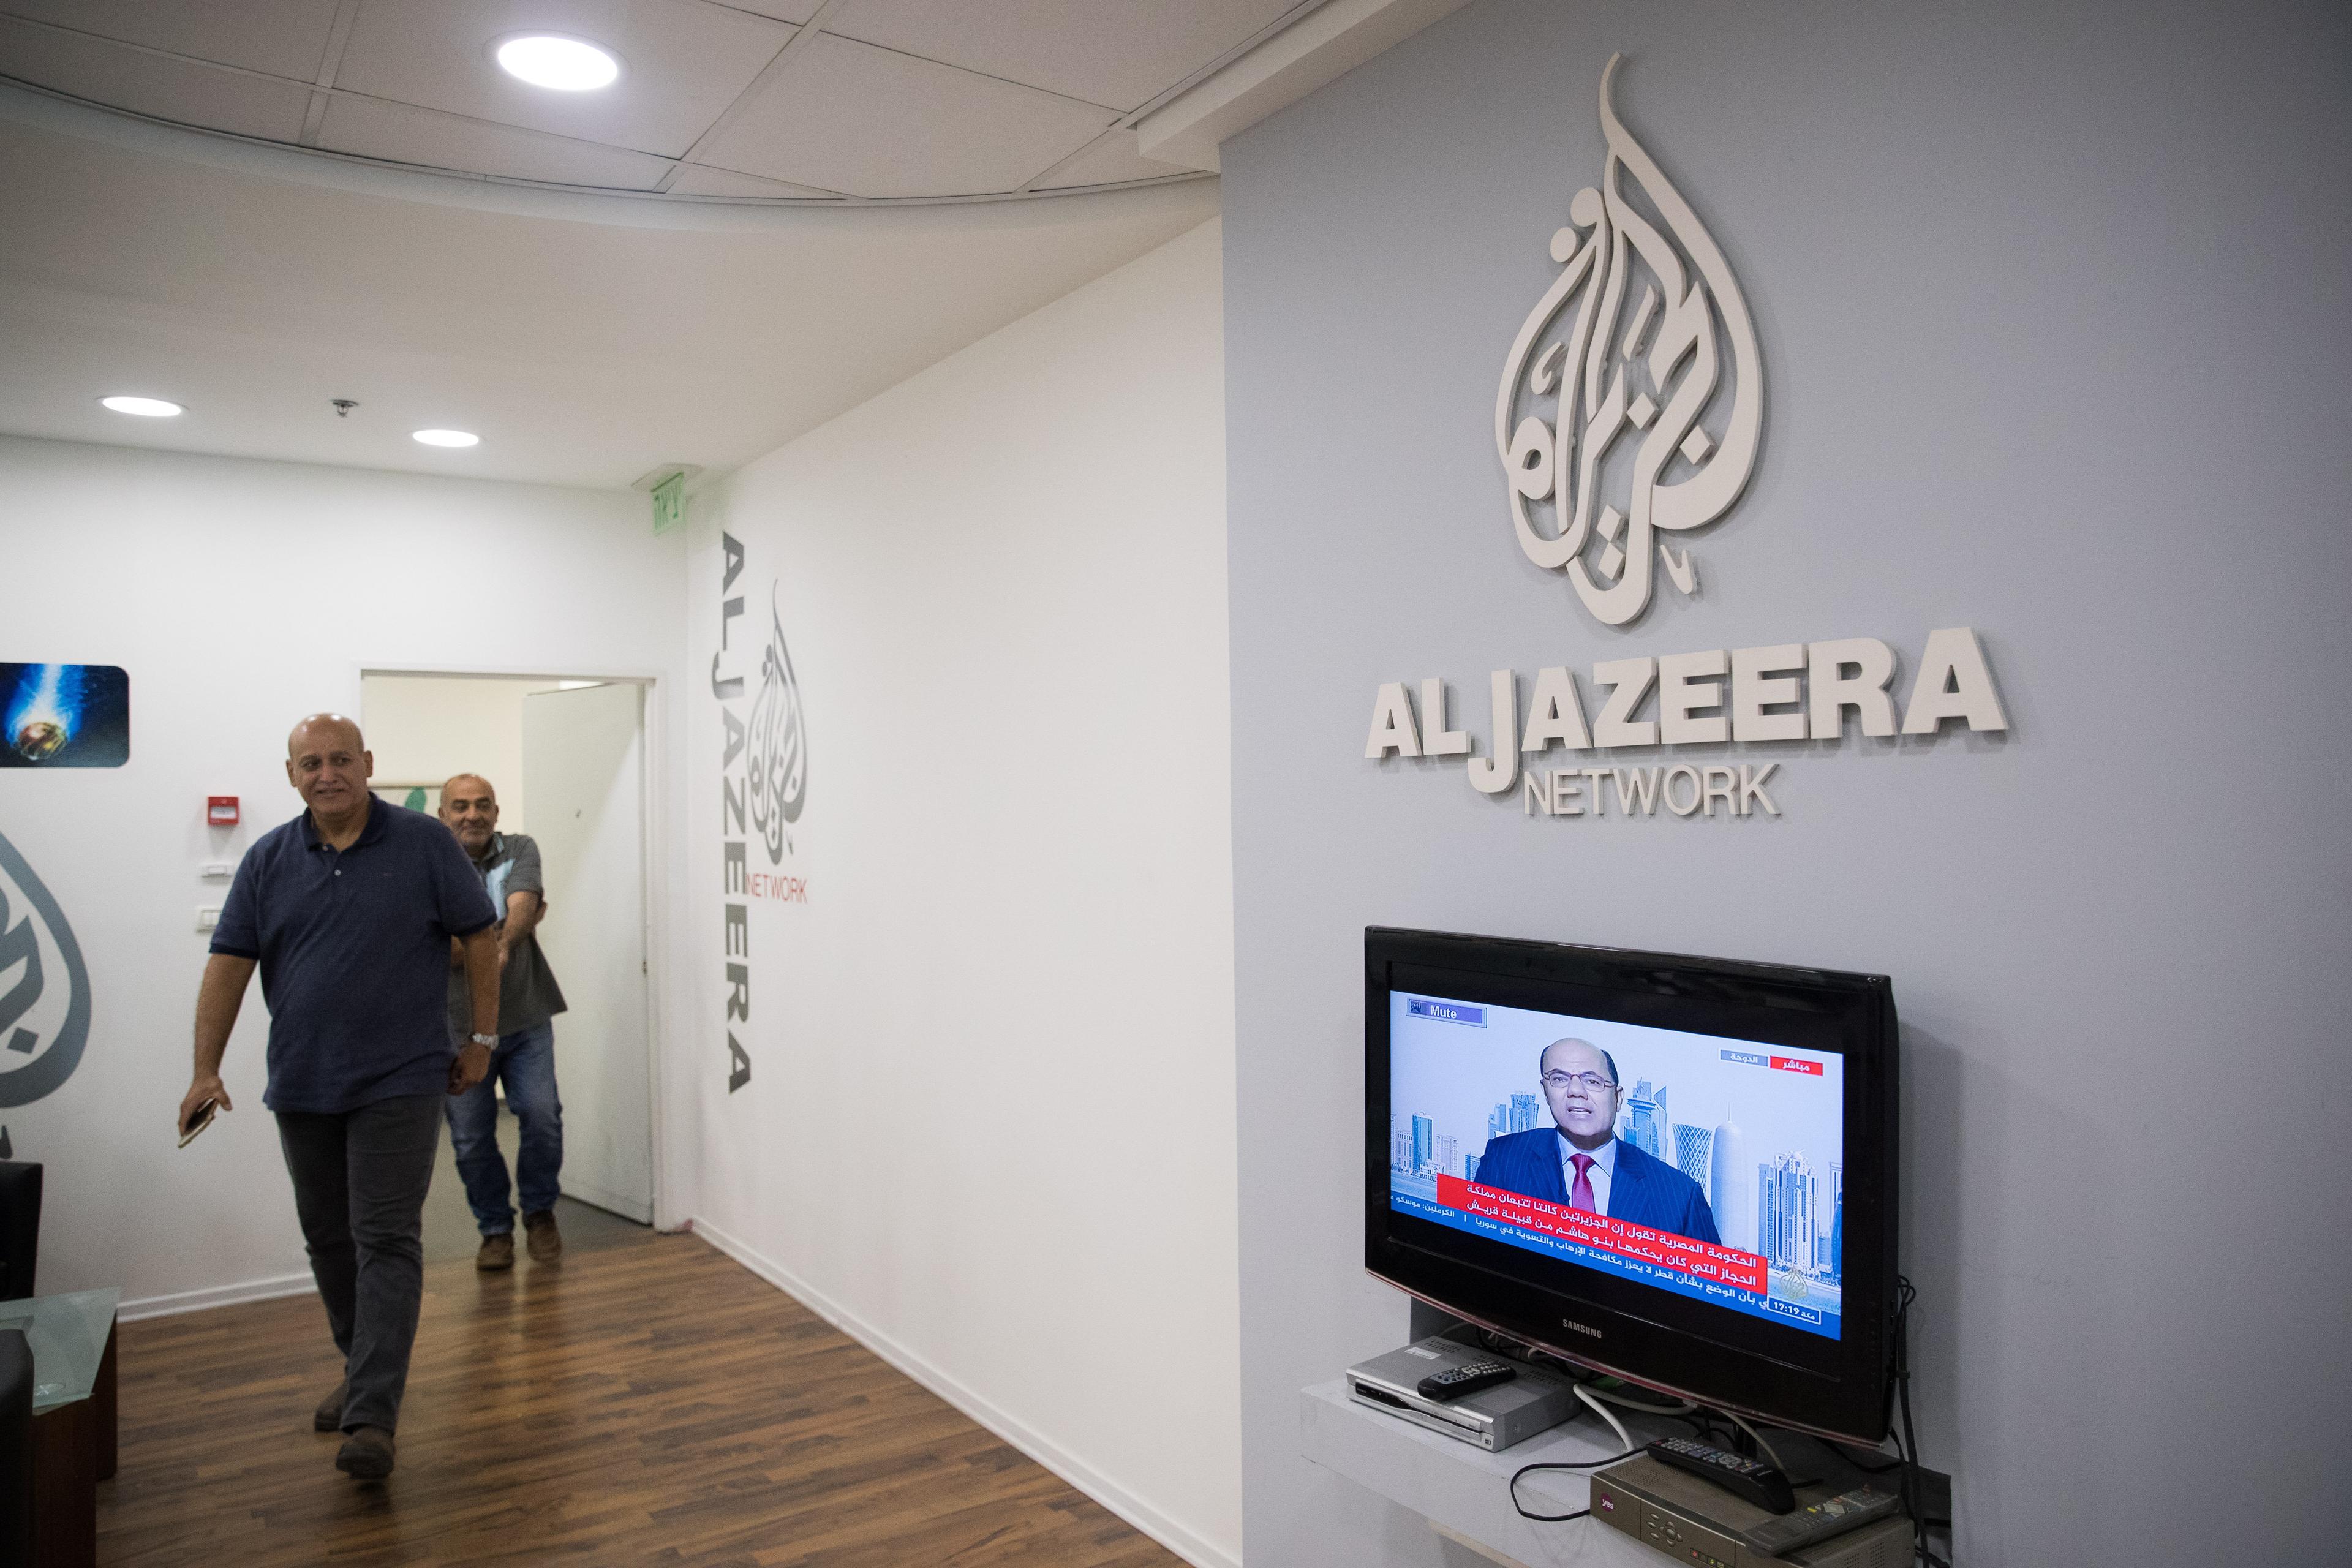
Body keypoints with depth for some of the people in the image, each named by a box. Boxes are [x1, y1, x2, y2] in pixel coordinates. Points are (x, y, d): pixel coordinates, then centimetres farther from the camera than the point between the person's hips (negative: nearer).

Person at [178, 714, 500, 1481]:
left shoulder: (424, 843, -5)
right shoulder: (268, 860, 4)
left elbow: (480, 937, -1)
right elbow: (229, 963, 2)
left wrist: (481, 1039, -2)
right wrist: (206, 1070, -5)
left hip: (399, 1081, -4)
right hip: (302, 1086, 5)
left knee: (386, 1241, -7)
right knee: (329, 1239, 16)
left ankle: (372, 1417, -6)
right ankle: (362, 1369, 34)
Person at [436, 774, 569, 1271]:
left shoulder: (520, 851, 1)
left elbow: (522, 906, -18)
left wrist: (503, 943, -38)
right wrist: (513, 930, -17)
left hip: (525, 1018, 1)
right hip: (459, 1025, 0)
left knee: (542, 1118, -5)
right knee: (471, 1139, 5)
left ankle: (539, 1212, 20)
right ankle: (495, 1229, 25)